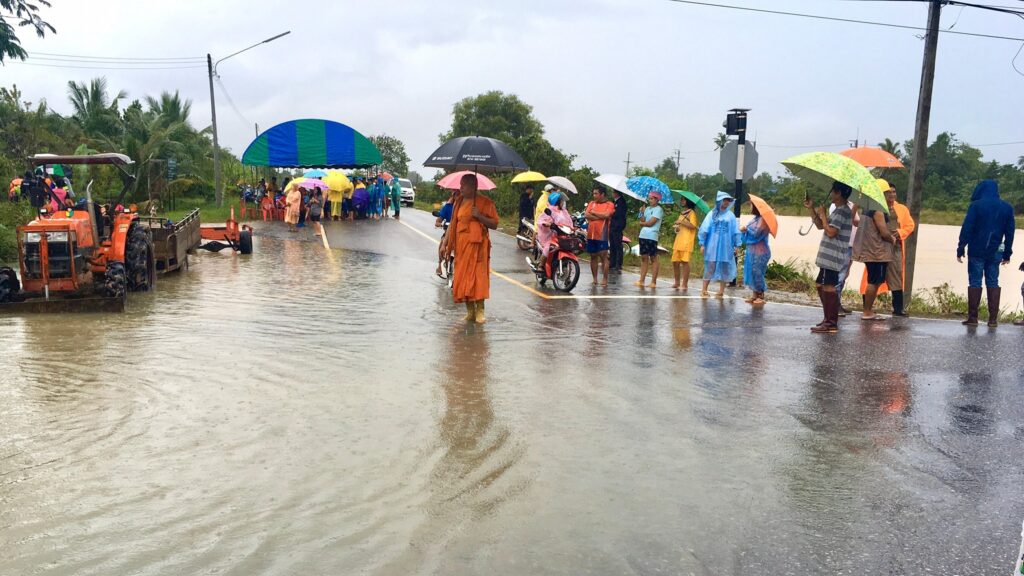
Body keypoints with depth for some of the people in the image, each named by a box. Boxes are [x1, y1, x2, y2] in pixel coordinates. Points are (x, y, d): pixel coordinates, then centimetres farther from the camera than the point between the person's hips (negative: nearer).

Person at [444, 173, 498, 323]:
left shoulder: (485, 202, -4)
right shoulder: (459, 202, 13)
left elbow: (494, 224, -5)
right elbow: (453, 225, 14)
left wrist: (479, 216, -19)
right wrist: (448, 246, 10)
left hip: (477, 245, -5)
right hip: (461, 245, 6)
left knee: (478, 276, -8)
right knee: (462, 277, 4)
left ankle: (479, 311, -3)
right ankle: (470, 311, 12)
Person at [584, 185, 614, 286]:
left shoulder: (609, 204, 0)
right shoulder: (591, 203, 13)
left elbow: (606, 215, -17)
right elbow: (586, 215, -1)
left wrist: (594, 212, -5)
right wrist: (600, 217, -10)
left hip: (602, 235, -5)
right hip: (591, 234, 5)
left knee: (603, 256, -4)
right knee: (593, 256, 10)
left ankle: (605, 279, -1)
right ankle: (595, 278, 17)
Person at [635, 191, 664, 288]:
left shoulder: (658, 209, -5)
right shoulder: (647, 208, 16)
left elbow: (650, 223, -12)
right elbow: (643, 221, 8)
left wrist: (642, 223, 3)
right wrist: (642, 213, -6)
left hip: (652, 236, -7)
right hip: (643, 235, 7)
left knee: (653, 258, -3)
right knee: (644, 258, 7)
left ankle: (654, 282, -2)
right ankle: (641, 280, 8)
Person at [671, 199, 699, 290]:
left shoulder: (692, 213, -3)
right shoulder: (682, 213, 22)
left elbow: (693, 226, -16)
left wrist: (681, 222, -14)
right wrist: (676, 227, 8)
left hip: (686, 242, -8)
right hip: (678, 241, 8)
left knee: (685, 262, -8)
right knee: (675, 262, 6)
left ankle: (685, 284, -4)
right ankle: (677, 283, 15)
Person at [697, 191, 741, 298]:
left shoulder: (731, 215, 6)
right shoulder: (712, 214, 2)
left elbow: (735, 232, 5)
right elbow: (704, 229, 0)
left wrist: (737, 245, 1)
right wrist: (702, 244, -4)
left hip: (726, 247, 2)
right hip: (713, 246, -1)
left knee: (724, 268, 4)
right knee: (709, 268, 2)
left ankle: (721, 291, 12)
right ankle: (704, 290, 9)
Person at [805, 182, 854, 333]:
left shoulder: (842, 211, -14)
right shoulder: (839, 211, 19)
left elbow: (831, 232, -22)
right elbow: (820, 225, 24)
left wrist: (822, 214, -10)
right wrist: (811, 208, 16)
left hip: (832, 257, -11)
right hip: (829, 257, 11)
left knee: (828, 287, -10)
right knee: (822, 286, 17)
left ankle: (831, 324, -9)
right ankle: (829, 319, 25)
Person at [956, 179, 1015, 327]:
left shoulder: (976, 205, -6)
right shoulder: (1007, 207, 7)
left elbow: (966, 229, -10)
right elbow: (1009, 232, 9)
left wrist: (960, 249, -6)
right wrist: (1007, 253, 15)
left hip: (977, 251, -3)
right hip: (995, 252, 4)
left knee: (974, 283, 1)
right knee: (993, 283, 9)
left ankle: (973, 317, -1)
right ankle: (993, 318, 5)